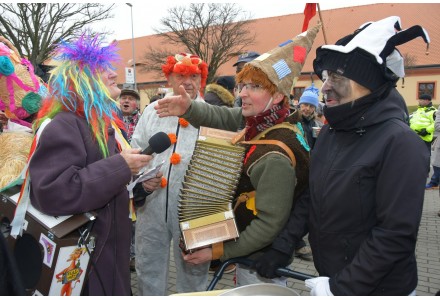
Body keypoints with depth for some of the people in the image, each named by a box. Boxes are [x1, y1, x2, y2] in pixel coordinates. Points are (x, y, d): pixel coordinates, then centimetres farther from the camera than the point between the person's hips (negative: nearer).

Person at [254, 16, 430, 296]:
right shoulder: (331, 131, 1)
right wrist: (281, 247, -1)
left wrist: (342, 288, -21)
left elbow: (397, 234, -23)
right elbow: (312, 198, 5)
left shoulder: (400, 143, -21)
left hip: (378, 289, -6)